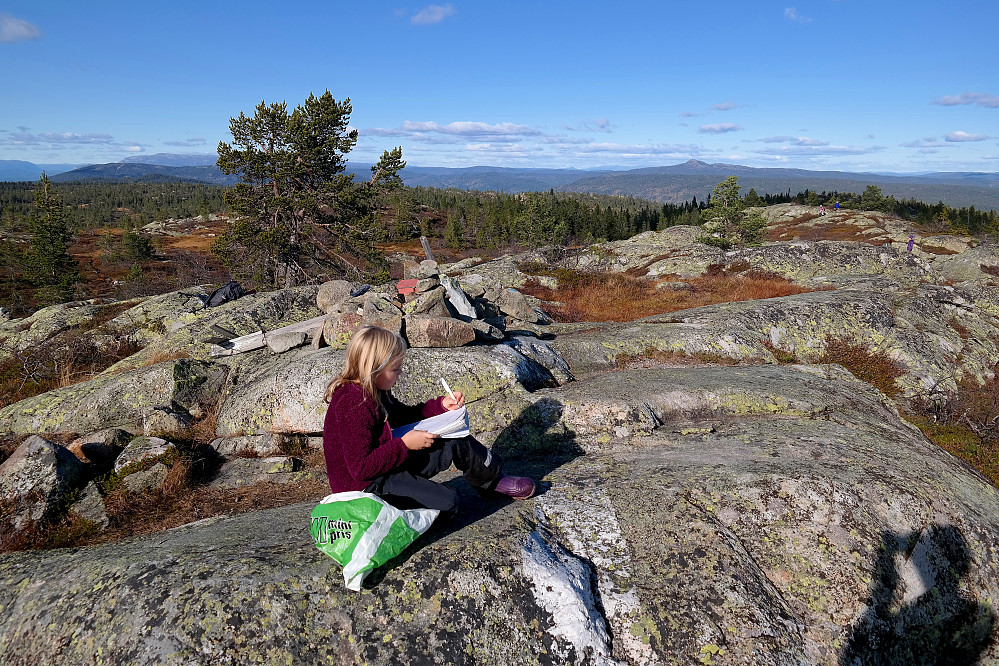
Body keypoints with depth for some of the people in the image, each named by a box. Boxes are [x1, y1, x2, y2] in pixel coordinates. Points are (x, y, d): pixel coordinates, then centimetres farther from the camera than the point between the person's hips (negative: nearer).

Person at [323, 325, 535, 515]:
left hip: (385, 462, 10)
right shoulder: (354, 406, -29)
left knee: (456, 441, 4)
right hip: (365, 486, -10)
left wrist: (441, 405, 6)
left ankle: (493, 479, 22)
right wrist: (405, 444, -26)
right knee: (447, 502, -23)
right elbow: (361, 468, -29)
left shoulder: (373, 391, 1)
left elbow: (403, 415, 19)